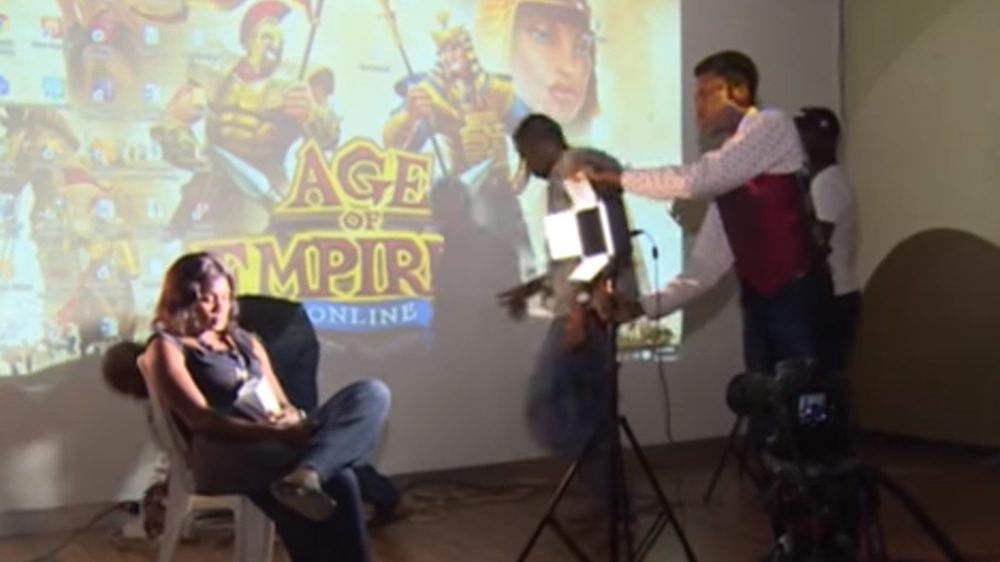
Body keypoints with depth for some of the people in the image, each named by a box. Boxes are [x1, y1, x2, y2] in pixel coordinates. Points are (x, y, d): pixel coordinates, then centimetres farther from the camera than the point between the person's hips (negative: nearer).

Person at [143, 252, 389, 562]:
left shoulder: (244, 340, 30)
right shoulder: (166, 347, 7)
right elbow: (201, 419, -8)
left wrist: (294, 422, -5)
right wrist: (273, 434, -21)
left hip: (281, 441, 7)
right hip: (227, 453, -7)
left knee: (372, 394, -22)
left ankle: (305, 475, -45)